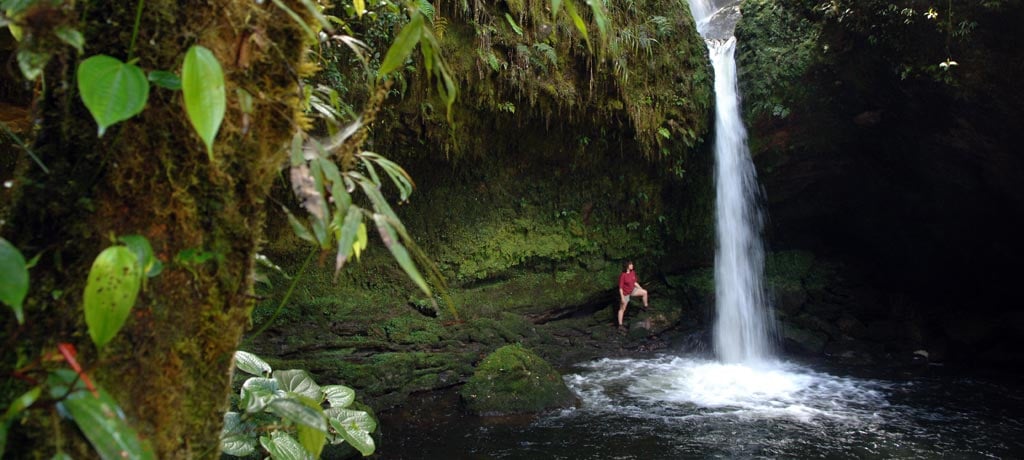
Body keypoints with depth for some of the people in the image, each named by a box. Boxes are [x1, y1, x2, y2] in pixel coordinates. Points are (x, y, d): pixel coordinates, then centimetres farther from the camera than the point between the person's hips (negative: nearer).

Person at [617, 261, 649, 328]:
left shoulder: (633, 272, -8)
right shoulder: (622, 276, -28)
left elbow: (634, 282, 8)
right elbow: (620, 288, -23)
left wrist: (641, 289, 11)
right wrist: (622, 298, -23)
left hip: (632, 290, 7)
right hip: (625, 293, -7)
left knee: (645, 292, 5)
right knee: (622, 309, 3)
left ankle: (645, 307, 24)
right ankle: (620, 324, 12)